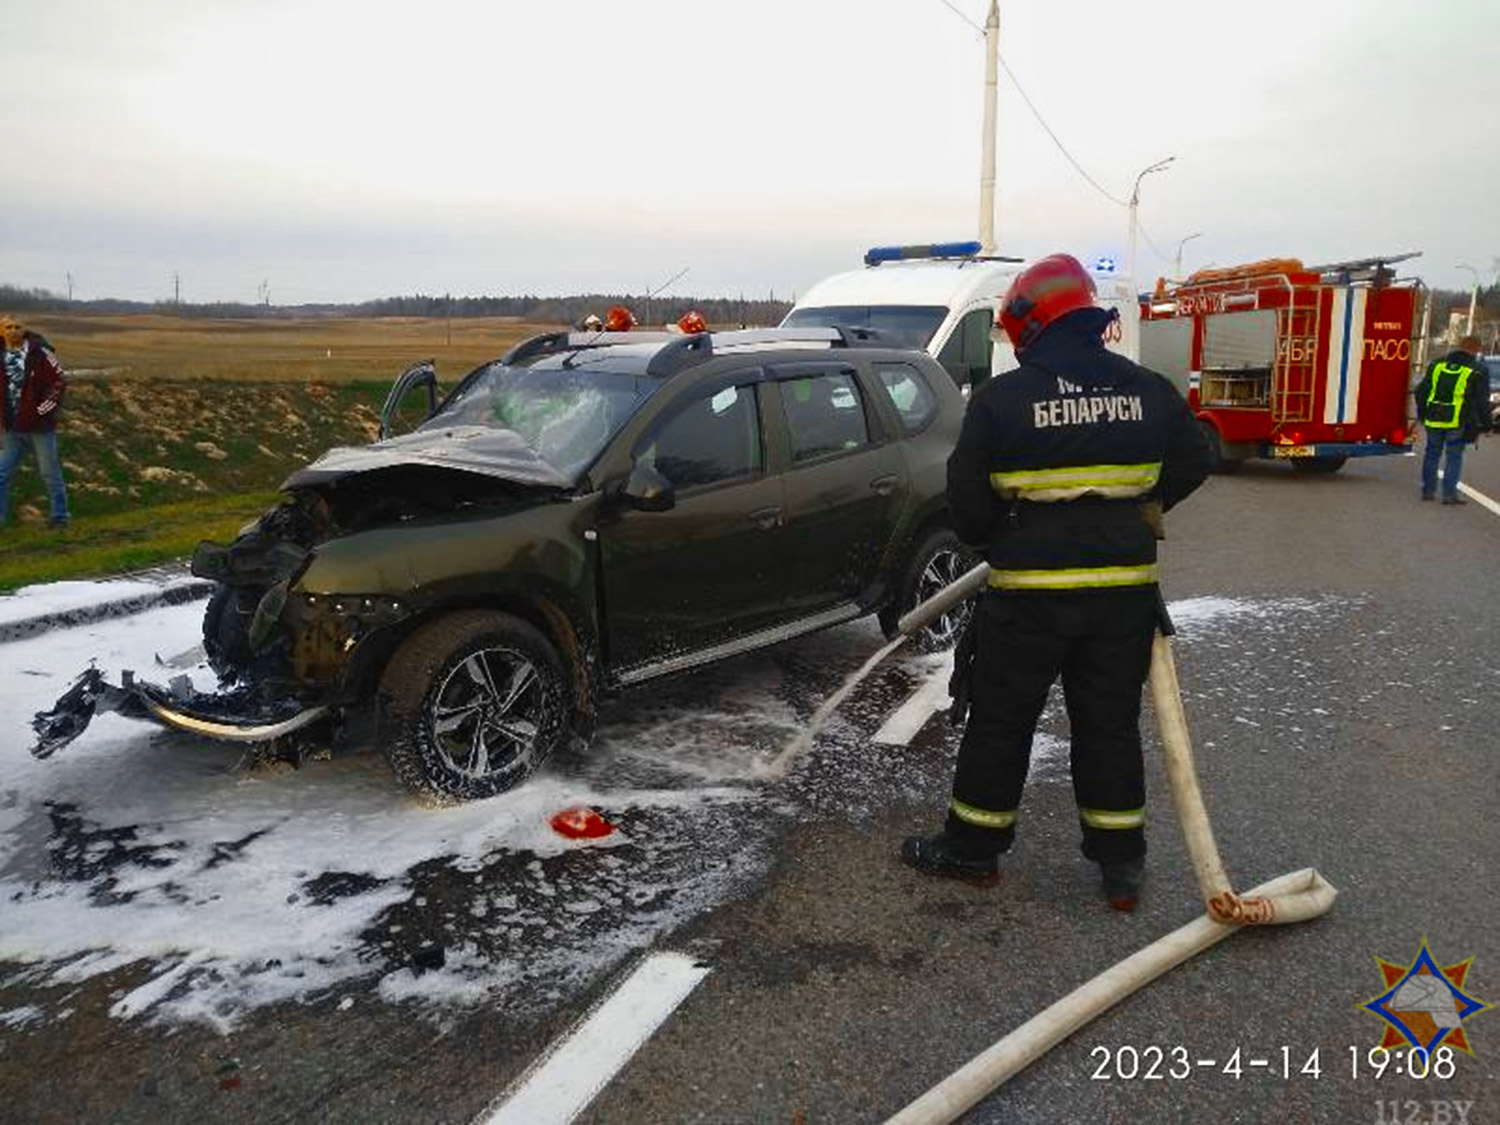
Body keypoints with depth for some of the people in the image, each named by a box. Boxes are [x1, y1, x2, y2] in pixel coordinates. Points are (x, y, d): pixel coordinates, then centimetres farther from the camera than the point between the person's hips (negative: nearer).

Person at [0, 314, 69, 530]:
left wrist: (44, 409, -13)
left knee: (51, 473, 7)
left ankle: (59, 516, 19)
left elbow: (59, 380, -10)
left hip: (40, 426, -5)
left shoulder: (40, 353, -10)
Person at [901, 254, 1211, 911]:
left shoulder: (1000, 399, -10)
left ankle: (973, 846, 23)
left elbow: (967, 505, -6)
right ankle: (1121, 863, 23)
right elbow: (1191, 465, 16)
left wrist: (991, 539, 14)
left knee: (1001, 720, 10)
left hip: (1030, 592, -4)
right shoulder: (1149, 392, 2)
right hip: (1124, 586, 4)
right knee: (1110, 722, 14)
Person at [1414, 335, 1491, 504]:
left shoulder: (1437, 365, 6)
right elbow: (1482, 401, -5)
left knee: (1432, 454, 16)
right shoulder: (1478, 372, -5)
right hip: (1458, 423, -3)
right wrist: (1486, 423, 5)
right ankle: (1449, 493, 4)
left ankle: (1428, 490, 19)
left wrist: (1422, 414, 22)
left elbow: (1421, 392, 11)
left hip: (1433, 420, 3)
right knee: (1454, 457, 6)